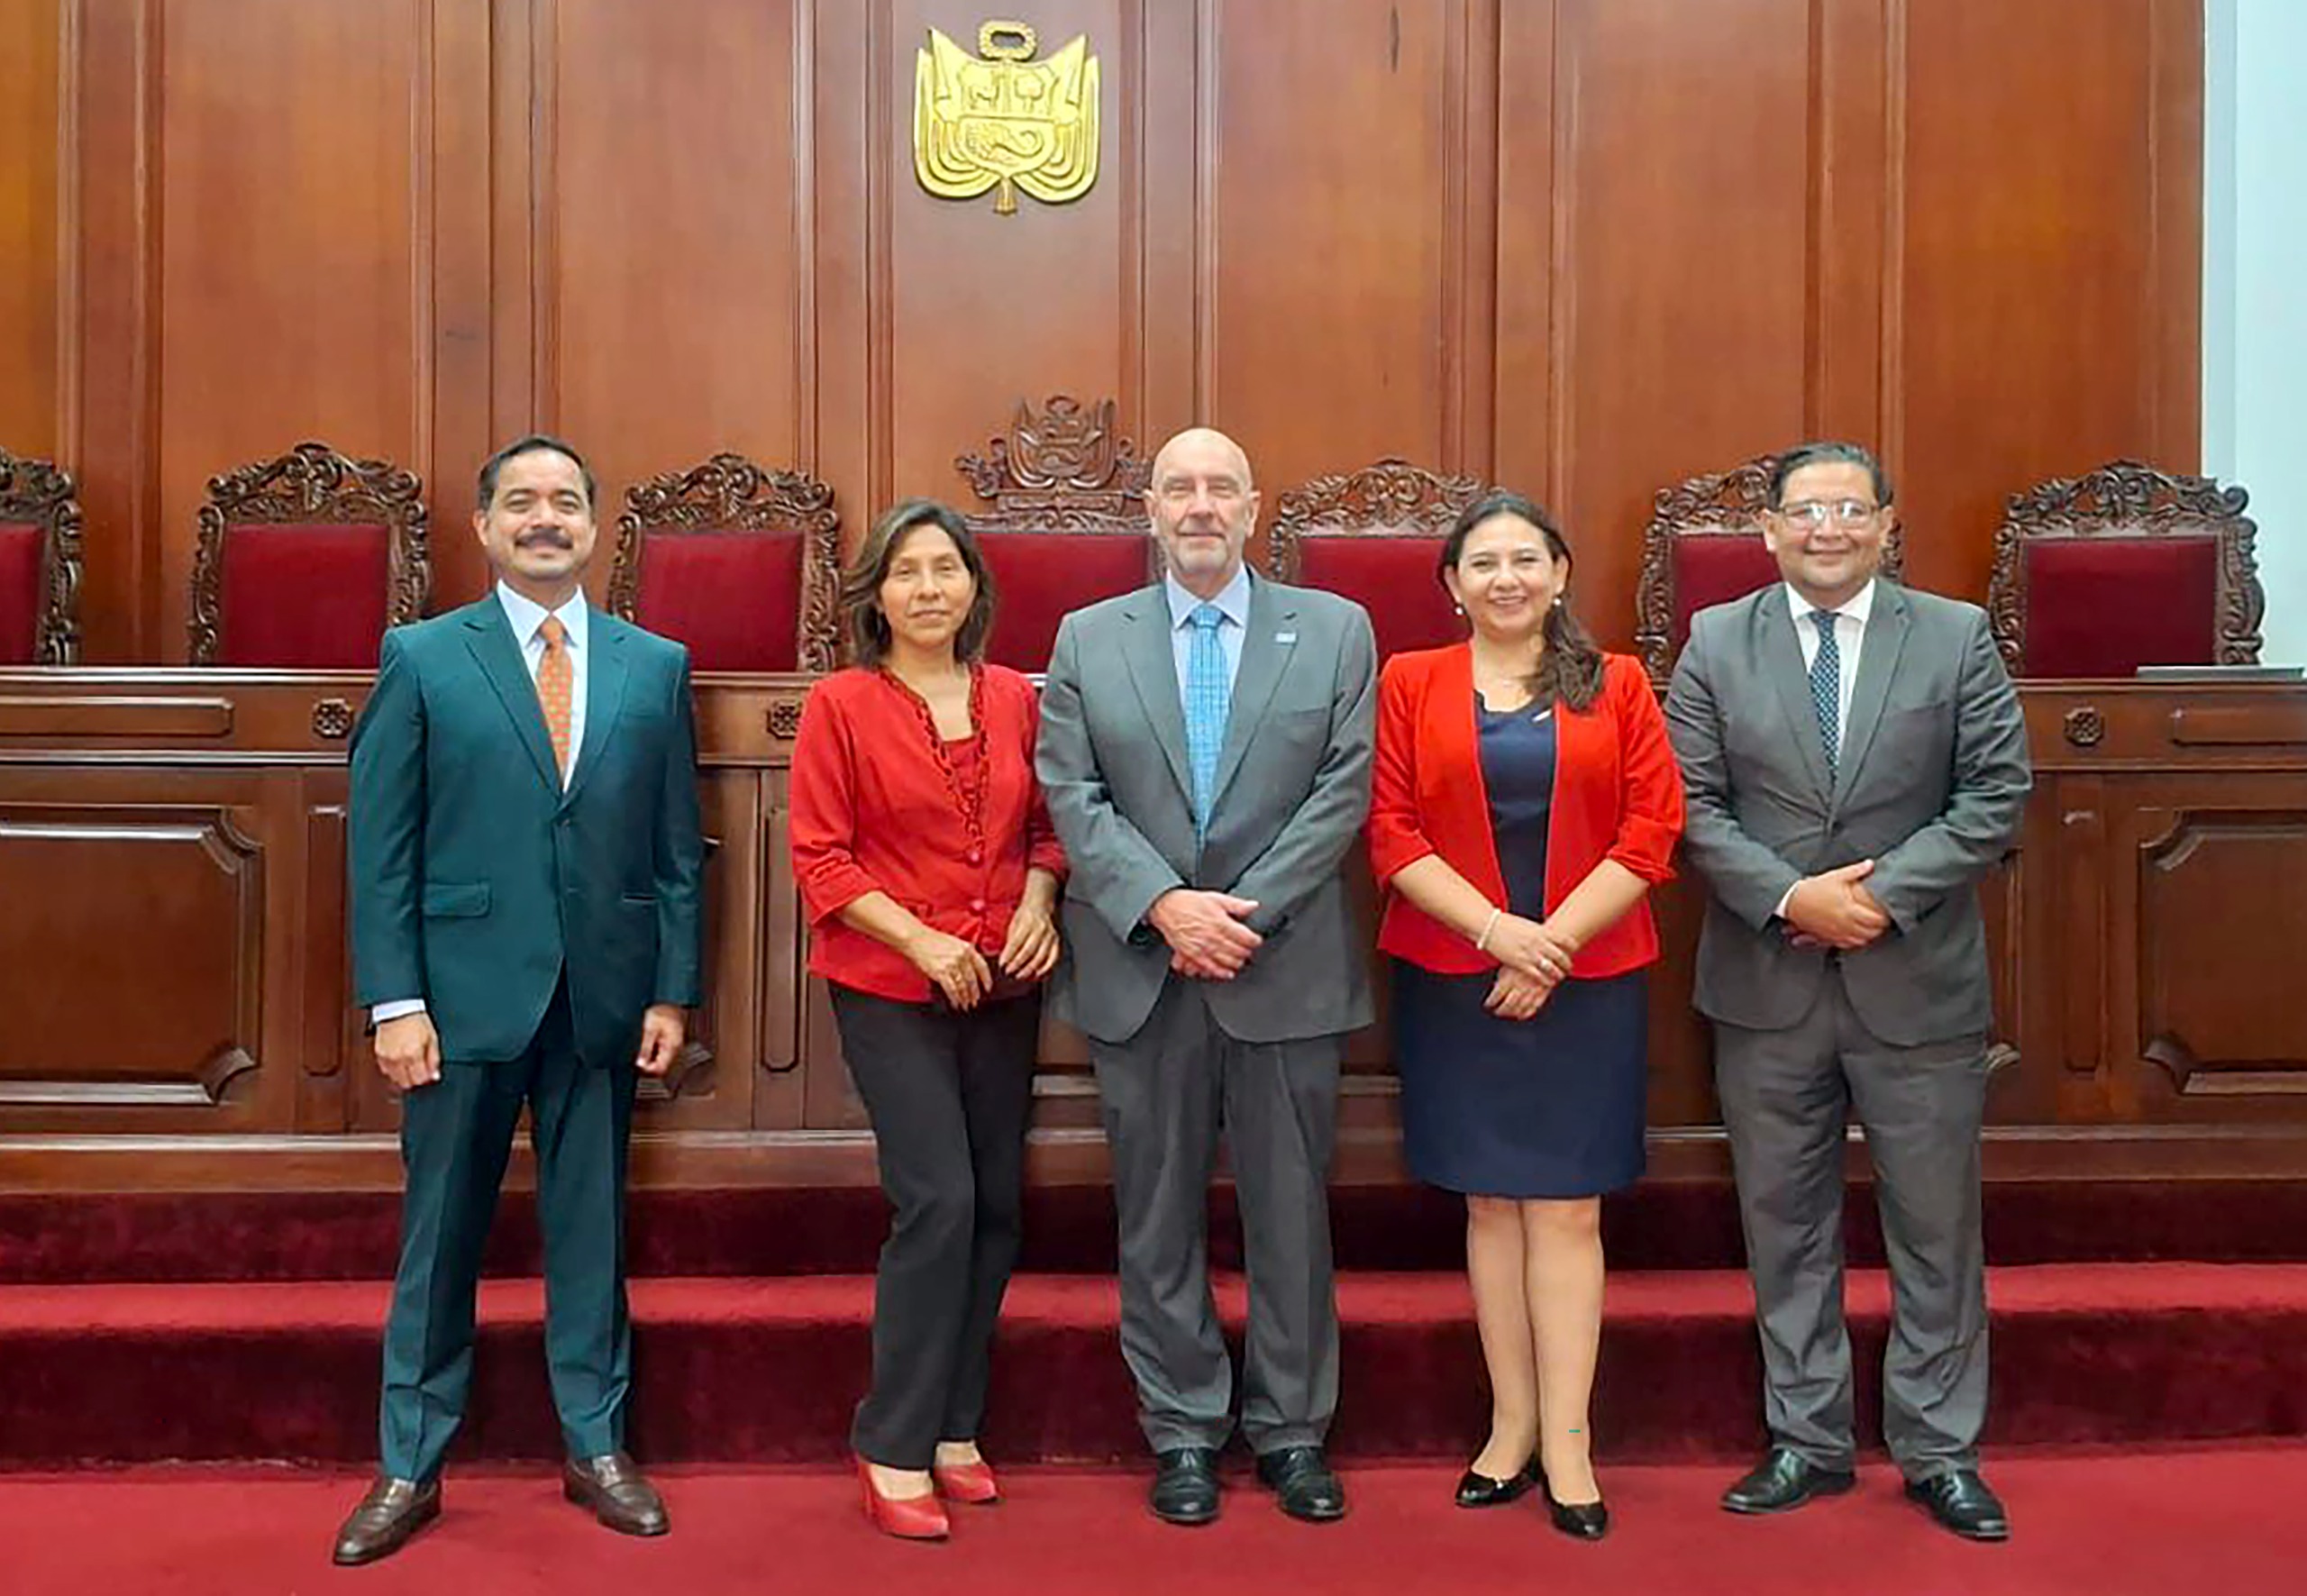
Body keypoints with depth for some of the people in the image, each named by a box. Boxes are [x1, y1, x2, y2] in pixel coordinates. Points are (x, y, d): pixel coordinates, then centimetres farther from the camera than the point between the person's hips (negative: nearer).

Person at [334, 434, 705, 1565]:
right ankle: (410, 1467, 22)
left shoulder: (655, 666, 6)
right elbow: (380, 846, -2)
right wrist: (394, 1001, -8)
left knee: (591, 1228, 11)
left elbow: (677, 846, 7)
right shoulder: (421, 658, 1)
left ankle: (597, 1447, 25)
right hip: (465, 993, -1)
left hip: (604, 998, 2)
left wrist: (673, 990, 2)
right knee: (439, 1235, 8)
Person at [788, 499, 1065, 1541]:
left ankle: (954, 1426, 24)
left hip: (1003, 987, 5)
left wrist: (1038, 903, -7)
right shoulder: (841, 705, -4)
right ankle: (894, 1450, 2)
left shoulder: (1015, 699, 6)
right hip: (889, 988, -4)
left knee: (997, 1206, 8)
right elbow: (818, 856, -7)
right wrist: (920, 939, -16)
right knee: (938, 1200, -12)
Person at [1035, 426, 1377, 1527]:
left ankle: (1292, 1429, 23)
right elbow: (1073, 796, -1)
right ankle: (1183, 1431, 23)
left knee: (1291, 1210, 8)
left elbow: (1343, 792, -3)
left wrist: (1244, 911, -12)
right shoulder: (1088, 639, 7)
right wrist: (1165, 904, -14)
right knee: (1158, 1215, 9)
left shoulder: (1335, 630, 4)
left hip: (1285, 969, 0)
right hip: (1139, 972, 1)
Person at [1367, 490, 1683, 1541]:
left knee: (1566, 1208, 0)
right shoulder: (1410, 683, 4)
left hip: (1586, 978, 0)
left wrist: (1556, 940, -11)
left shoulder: (1616, 684, 5)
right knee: (1490, 1202, 7)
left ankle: (1564, 1444, 6)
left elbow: (1652, 829, -1)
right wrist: (1496, 928, -14)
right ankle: (1512, 1424, 17)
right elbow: (1391, 831, -3)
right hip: (1454, 978, 1)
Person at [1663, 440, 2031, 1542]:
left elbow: (1997, 794, -3)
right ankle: (1807, 1440, 24)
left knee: (1936, 1225, 8)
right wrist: (1791, 897, -15)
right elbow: (1693, 804, -2)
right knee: (1785, 1223, 10)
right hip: (1767, 985, 1)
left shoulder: (1956, 636, 2)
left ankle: (1940, 1451, 23)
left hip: (1918, 981, 0)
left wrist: (1884, 892, -14)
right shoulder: (1716, 643, 3)